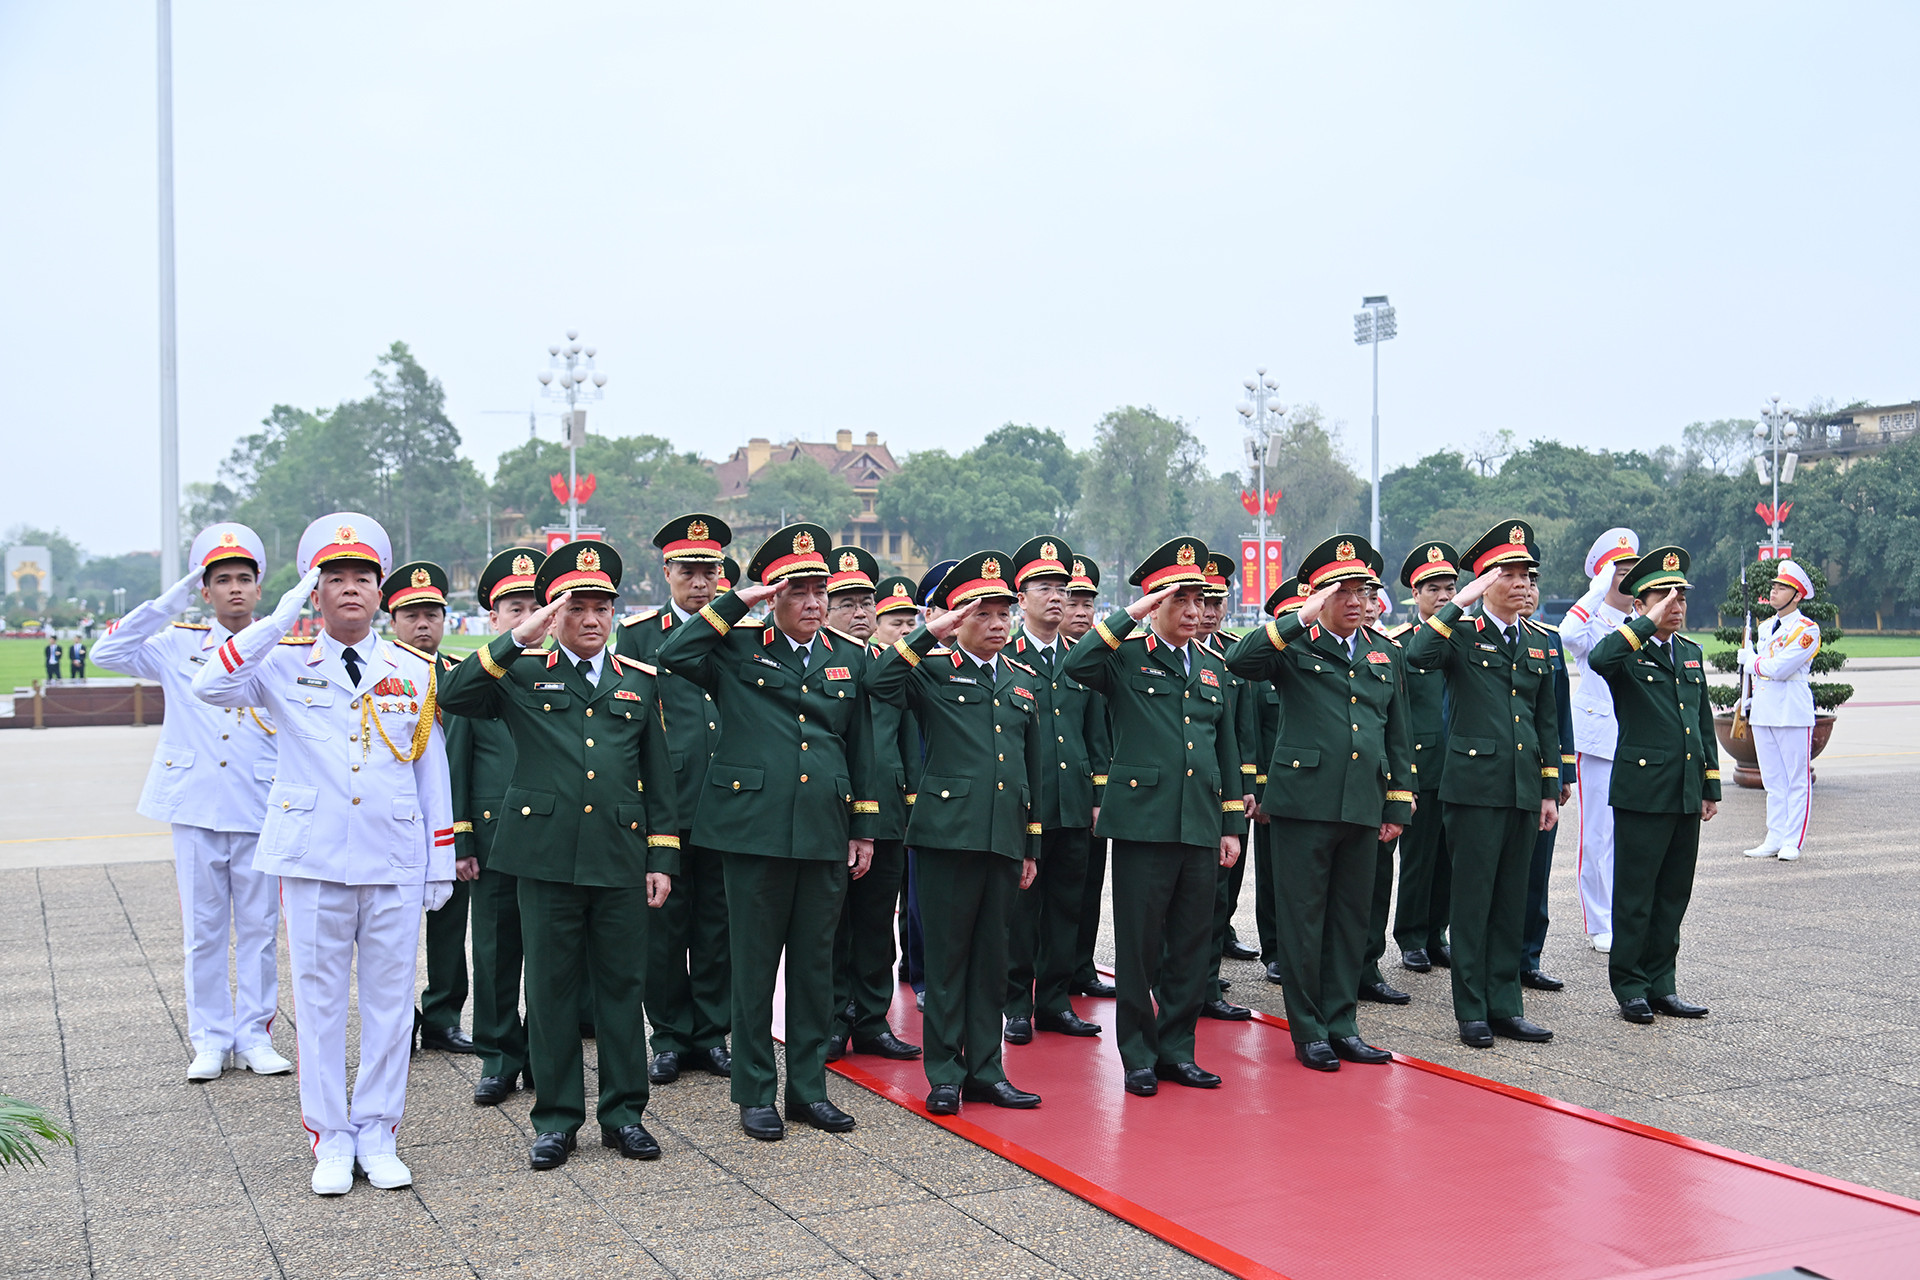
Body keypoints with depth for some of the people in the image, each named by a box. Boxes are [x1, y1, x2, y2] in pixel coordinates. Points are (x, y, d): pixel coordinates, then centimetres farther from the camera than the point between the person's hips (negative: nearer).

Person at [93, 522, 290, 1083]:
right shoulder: (180, 647, 7)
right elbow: (110, 652, -1)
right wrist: (172, 599, -3)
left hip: (259, 811, 0)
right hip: (195, 809, 1)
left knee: (258, 928, 5)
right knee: (202, 929, 6)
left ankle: (254, 1035, 16)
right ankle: (209, 1038, 16)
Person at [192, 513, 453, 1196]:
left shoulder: (415, 672, 7)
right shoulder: (285, 665, 3)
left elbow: (431, 772, 9)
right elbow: (209, 687, -16)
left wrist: (442, 862, 7)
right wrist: (282, 617, -17)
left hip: (396, 861, 1)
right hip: (313, 859, -1)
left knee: (390, 998, 6)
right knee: (320, 998, 5)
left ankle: (378, 1134, 18)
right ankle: (331, 1139, 17)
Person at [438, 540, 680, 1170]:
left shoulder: (641, 681, 11)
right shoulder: (522, 674, 4)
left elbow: (659, 780, 12)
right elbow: (453, 696, -14)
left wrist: (663, 858, 6)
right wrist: (517, 639, -19)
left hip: (622, 859, 2)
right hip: (547, 857, -2)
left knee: (622, 986, 8)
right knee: (551, 989, 5)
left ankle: (623, 1111, 20)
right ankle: (556, 1118, 17)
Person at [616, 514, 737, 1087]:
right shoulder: (637, 632, 4)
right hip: (663, 802, -1)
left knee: (718, 924, 7)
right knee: (664, 924, 5)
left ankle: (712, 1033, 18)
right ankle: (670, 1036, 16)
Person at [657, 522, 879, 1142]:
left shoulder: (849, 658, 12)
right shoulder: (737, 651, 2)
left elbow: (861, 747, 16)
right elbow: (673, 655, -16)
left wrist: (864, 829, 12)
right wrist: (735, 602, -12)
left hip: (826, 834, 4)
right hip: (753, 829, -3)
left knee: (815, 964, 10)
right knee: (755, 965, 4)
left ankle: (809, 1087, 21)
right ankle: (755, 1093, 15)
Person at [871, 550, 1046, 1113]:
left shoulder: (1025, 680, 15)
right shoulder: (933, 670, 0)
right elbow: (881, 682, -22)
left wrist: (1032, 848, 17)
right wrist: (931, 634, -21)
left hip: (1004, 839, 5)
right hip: (948, 832, -5)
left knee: (992, 957, 10)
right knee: (947, 954, 2)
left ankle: (986, 1070, 19)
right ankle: (944, 1073, 12)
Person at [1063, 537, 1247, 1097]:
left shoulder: (1214, 667, 16)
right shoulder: (1126, 658, 0)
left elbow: (1227, 750, 18)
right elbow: (1076, 666, -22)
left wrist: (1232, 825, 14)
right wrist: (1130, 615, -18)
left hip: (1200, 828, 5)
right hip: (1142, 821, -5)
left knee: (1191, 945, 9)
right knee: (1138, 945, 2)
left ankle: (1177, 1050, 22)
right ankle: (1138, 1056, 14)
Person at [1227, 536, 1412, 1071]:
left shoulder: (1386, 655, 15)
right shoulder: (1295, 646, 1)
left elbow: (1399, 739, 18)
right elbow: (1238, 660, -20)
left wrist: (1398, 808, 12)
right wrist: (1301, 620, -23)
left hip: (1364, 807, 5)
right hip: (1305, 804, -4)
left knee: (1351, 919, 10)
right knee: (1303, 919, 1)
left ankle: (1342, 1023, 21)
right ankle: (1308, 1031, 11)